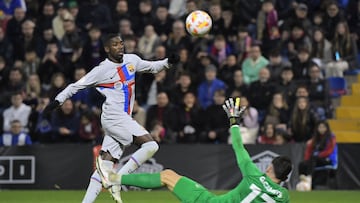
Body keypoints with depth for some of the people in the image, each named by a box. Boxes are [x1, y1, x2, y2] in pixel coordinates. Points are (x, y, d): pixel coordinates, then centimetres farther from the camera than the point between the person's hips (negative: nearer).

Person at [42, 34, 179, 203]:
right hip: (113, 117, -7)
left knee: (105, 167, 2)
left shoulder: (131, 60, 12)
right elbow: (77, 86, 0)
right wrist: (58, 100, -6)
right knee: (150, 145, -18)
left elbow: (152, 67, 28)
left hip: (124, 119, 7)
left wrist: (168, 62, 11)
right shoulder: (103, 69, -5)